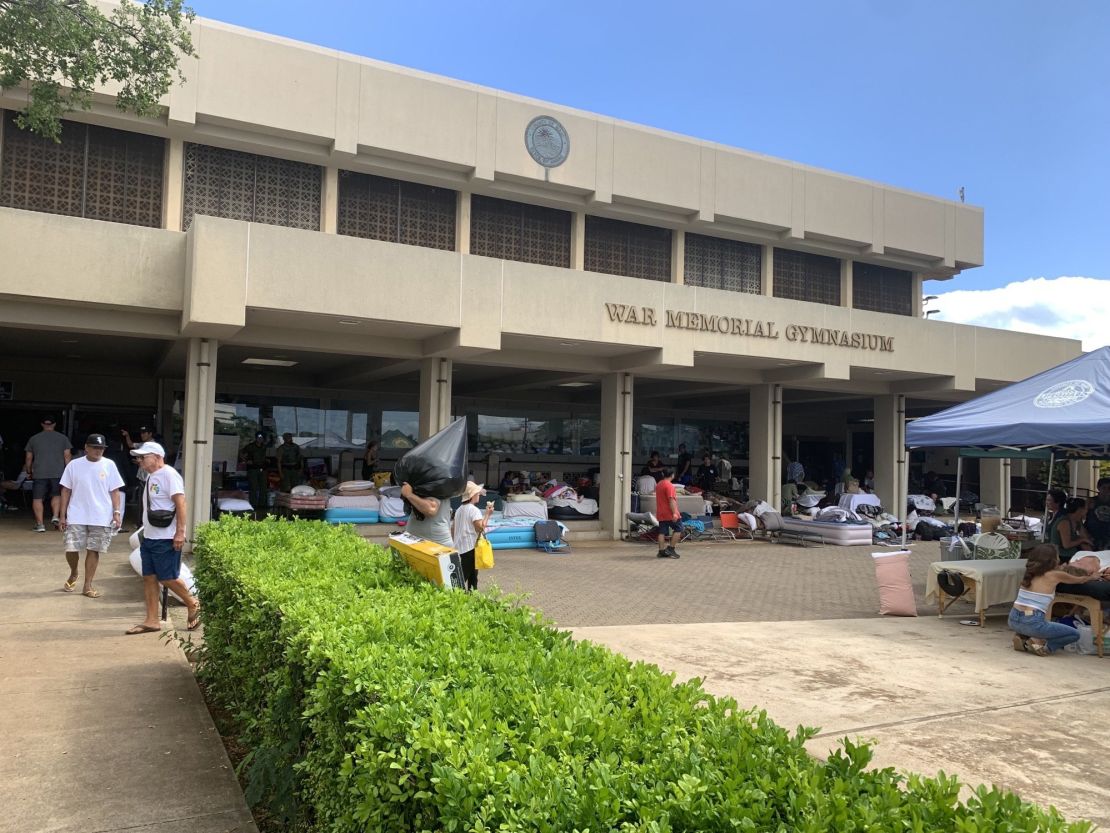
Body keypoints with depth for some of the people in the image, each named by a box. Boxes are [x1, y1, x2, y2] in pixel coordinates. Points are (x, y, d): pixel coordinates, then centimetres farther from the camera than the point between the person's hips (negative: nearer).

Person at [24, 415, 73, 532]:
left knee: (37, 498, 4)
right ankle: (55, 516, -1)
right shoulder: (63, 438, 6)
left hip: (39, 473, 0)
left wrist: (29, 472, 23)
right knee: (57, 495, 17)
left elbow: (28, 458, 12)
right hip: (58, 473, 0)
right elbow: (67, 456, 1)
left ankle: (39, 523, 0)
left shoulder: (33, 439, 9)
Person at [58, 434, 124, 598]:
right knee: (71, 549, -2)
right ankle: (73, 574, 29)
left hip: (101, 518, 0)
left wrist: (117, 512, -7)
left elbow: (115, 491, 2)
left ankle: (87, 585, 14)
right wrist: (62, 515, 2)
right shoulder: (74, 465, 0)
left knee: (93, 550, 3)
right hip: (76, 517, 0)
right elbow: (66, 491, 5)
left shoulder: (109, 465, 0)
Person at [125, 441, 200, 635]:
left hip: (166, 538, -9)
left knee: (167, 578, -5)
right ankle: (151, 621, 12)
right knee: (149, 578, 8)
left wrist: (180, 532, -25)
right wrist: (145, 533, 20)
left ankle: (194, 605, 15)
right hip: (149, 537, 9)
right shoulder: (150, 477, 16)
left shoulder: (168, 474, -13)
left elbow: (180, 502, -20)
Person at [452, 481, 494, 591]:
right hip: (470, 547, -8)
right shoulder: (474, 510, -14)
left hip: (459, 547, 8)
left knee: (462, 575, 14)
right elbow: (481, 527, -20)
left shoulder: (459, 510, 11)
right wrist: (487, 514, -12)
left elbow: (454, 528, 16)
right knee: (471, 575, -1)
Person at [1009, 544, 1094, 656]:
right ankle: (1039, 643, -5)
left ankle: (1023, 638, 11)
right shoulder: (1055, 575, -3)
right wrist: (1091, 576, 36)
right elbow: (1080, 580, 17)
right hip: (1032, 623, -6)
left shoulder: (1031, 573, 12)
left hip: (1013, 620, 6)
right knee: (1074, 634, 14)